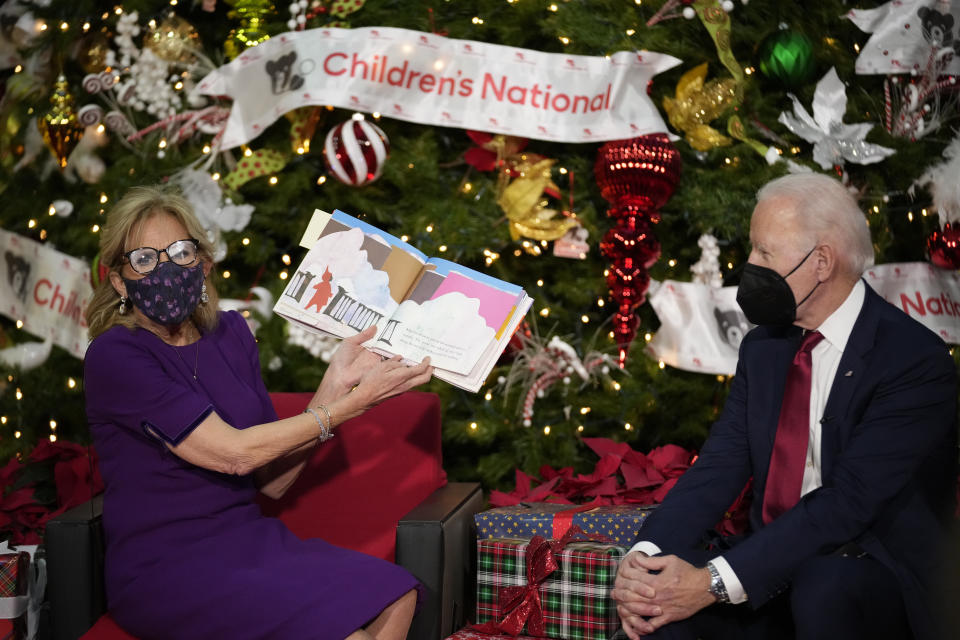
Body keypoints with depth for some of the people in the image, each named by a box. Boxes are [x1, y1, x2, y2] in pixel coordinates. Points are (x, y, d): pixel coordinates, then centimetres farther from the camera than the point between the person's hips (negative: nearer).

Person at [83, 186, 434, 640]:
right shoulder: (114, 356, -12)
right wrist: (355, 402, -14)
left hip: (249, 540, 6)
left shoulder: (230, 334, 8)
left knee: (393, 598, -16)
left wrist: (336, 382, -5)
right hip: (164, 571, -6)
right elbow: (234, 453, -18)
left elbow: (272, 480, 5)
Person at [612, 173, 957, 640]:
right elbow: (719, 467, 0)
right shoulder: (763, 346, 9)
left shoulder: (915, 359, -14)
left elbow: (848, 502, -22)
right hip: (774, 565, 4)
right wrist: (644, 553, -19)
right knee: (656, 587, -23)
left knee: (822, 589, -36)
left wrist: (715, 581, -28)